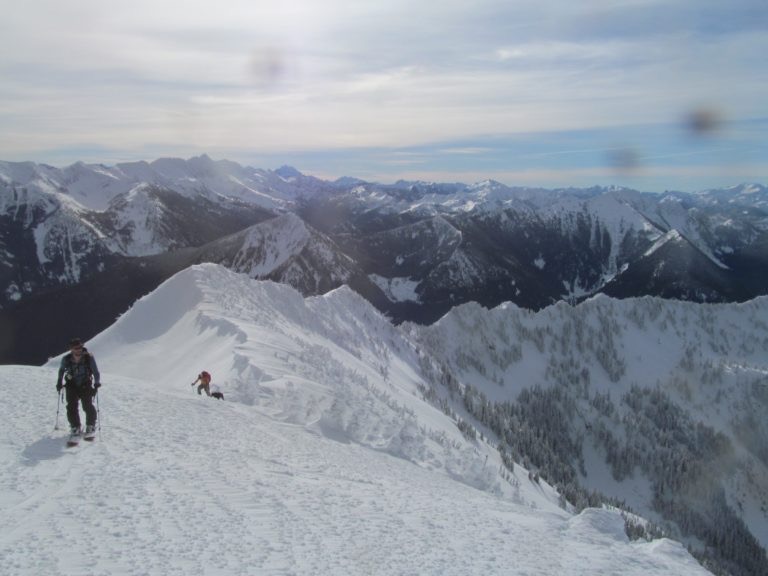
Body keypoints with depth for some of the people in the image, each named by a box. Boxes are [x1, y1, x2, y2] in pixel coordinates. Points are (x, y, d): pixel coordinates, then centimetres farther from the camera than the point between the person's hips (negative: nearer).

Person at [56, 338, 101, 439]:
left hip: (85, 386, -2)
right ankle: (75, 427, 13)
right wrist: (59, 382, 9)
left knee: (88, 406, -9)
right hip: (72, 386, 2)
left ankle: (91, 426, 12)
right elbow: (61, 370, 12)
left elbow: (96, 372, -11)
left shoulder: (89, 358, -16)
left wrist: (97, 384, -20)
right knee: (71, 407, -5)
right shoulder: (66, 359, -9)